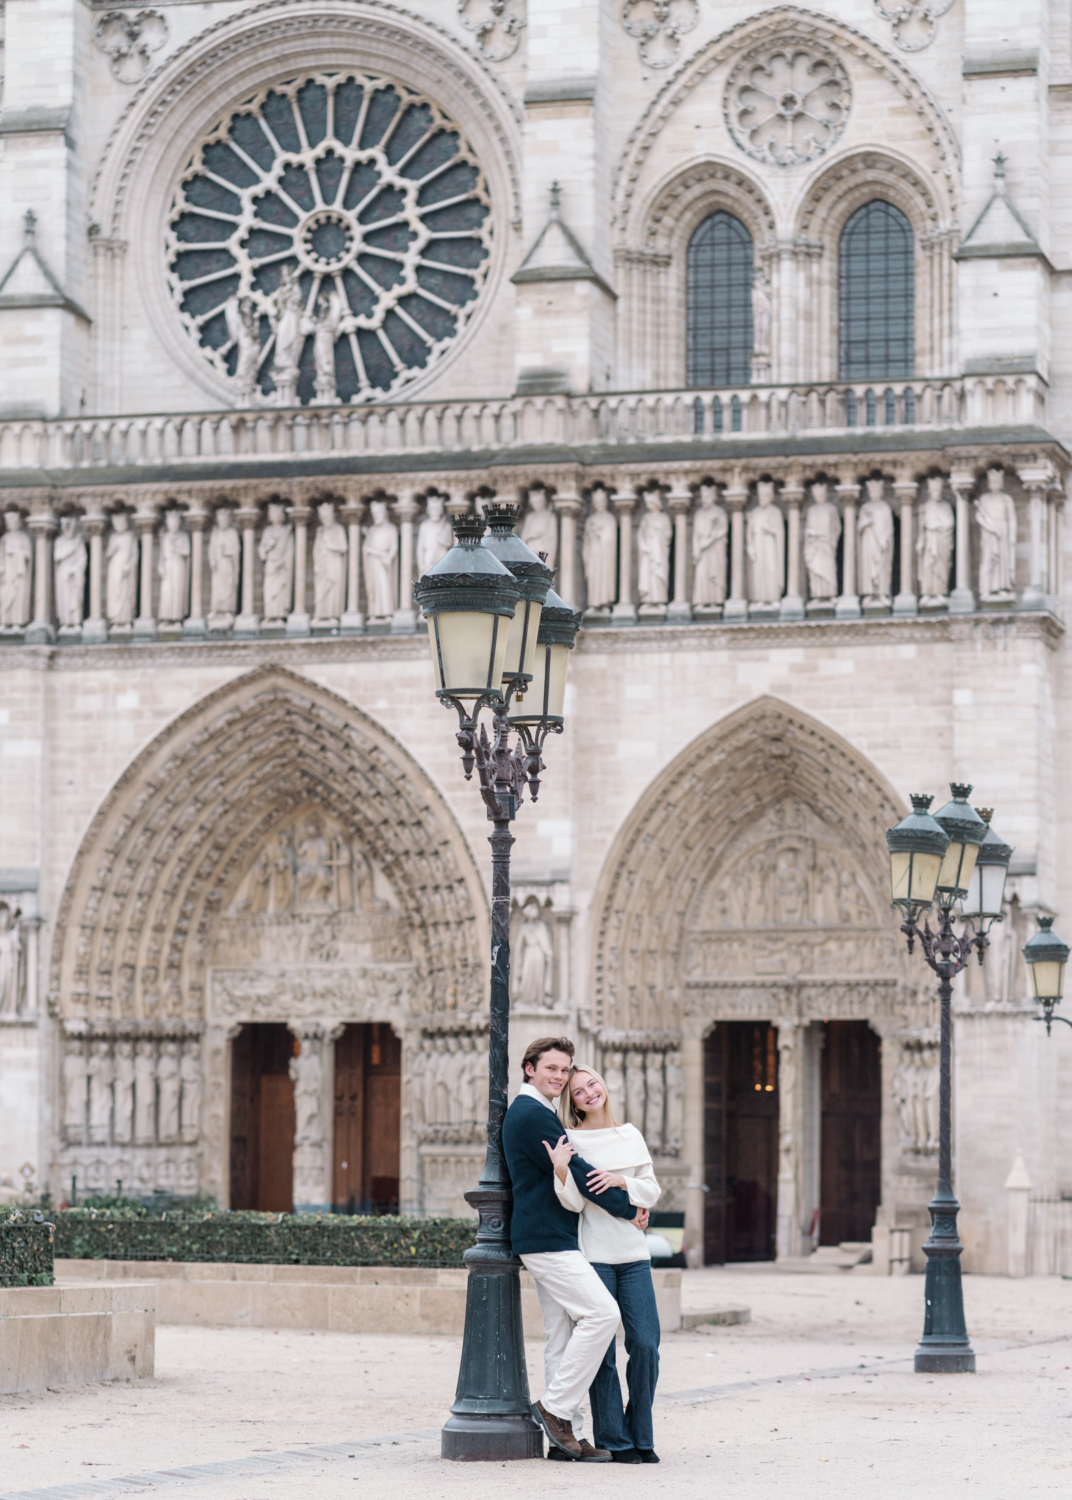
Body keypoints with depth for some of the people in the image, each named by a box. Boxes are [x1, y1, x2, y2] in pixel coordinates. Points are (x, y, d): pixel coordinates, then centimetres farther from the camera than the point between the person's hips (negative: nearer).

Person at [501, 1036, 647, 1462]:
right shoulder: (532, 1114, -13)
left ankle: (567, 1434, 8)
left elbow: (569, 1170, 25)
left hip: (551, 1239, 11)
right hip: (546, 1239, -11)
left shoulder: (531, 1112, 21)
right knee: (602, 1313, -16)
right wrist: (628, 1209, -7)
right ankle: (555, 1407, -11)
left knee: (563, 1335, 8)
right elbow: (577, 1172, -15)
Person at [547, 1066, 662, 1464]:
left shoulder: (631, 1136, 12)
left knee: (646, 1344, -3)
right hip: (593, 1254, -3)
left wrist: (620, 1181, -8)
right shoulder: (570, 1140, 0)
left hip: (634, 1255, 4)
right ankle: (613, 1440, 5)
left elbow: (652, 1192, 10)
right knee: (601, 1351, -3)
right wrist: (561, 1171, -25)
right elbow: (575, 1203, -7)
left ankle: (641, 1436, 10)